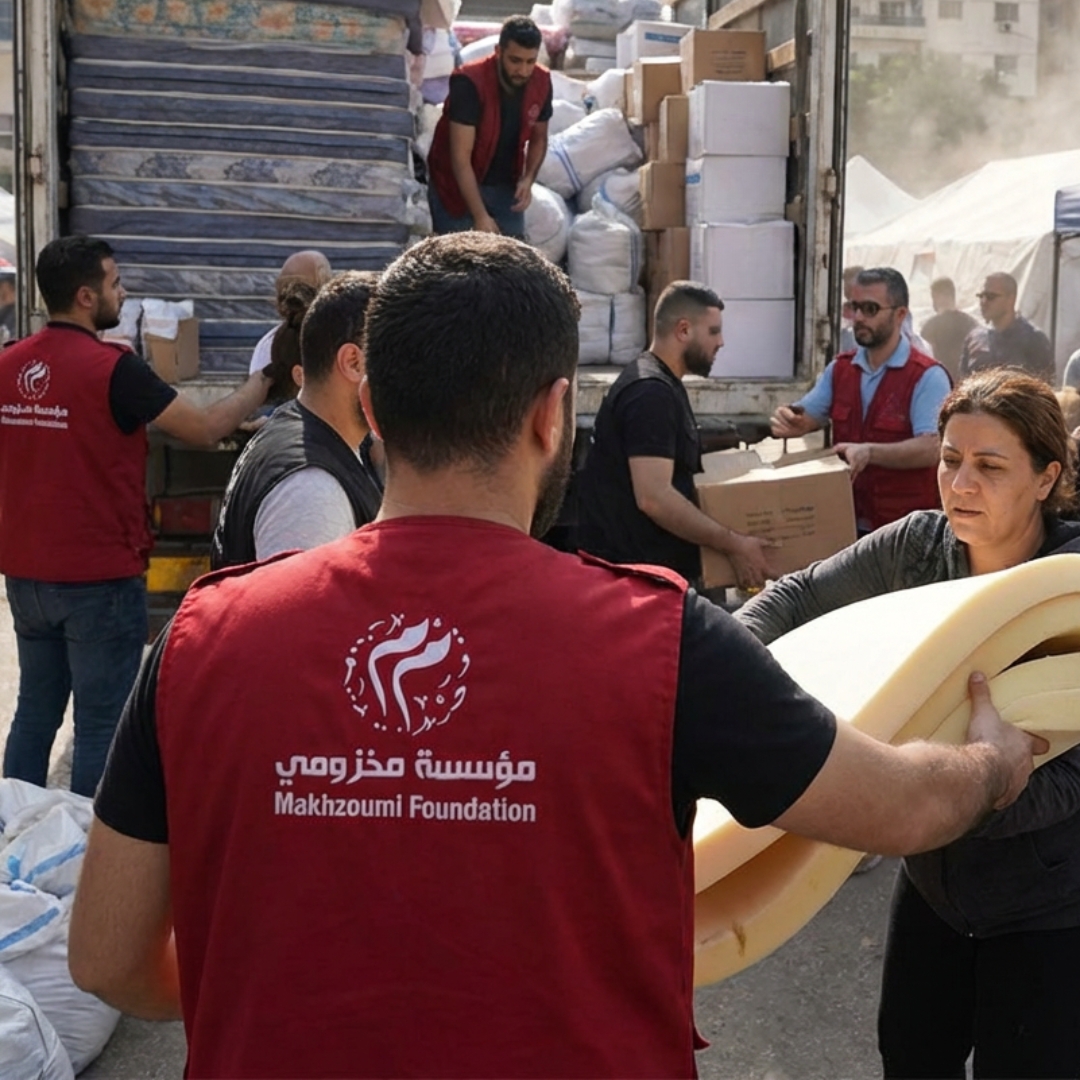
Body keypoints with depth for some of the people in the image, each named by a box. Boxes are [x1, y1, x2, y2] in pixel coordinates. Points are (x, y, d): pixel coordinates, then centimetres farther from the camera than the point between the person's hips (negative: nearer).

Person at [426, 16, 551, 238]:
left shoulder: (541, 83, -10)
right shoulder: (469, 83, -27)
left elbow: (539, 138, 7)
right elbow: (461, 158, -29)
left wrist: (528, 178, -12)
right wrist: (480, 216, -33)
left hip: (505, 187, 5)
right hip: (457, 185, -5)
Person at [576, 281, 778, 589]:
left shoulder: (660, 383, 15)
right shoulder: (651, 392, -19)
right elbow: (654, 498, -27)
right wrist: (733, 544, -21)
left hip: (654, 562, 11)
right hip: (639, 570, -11)